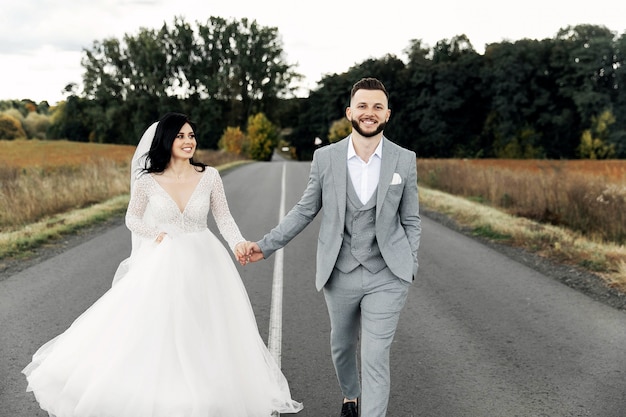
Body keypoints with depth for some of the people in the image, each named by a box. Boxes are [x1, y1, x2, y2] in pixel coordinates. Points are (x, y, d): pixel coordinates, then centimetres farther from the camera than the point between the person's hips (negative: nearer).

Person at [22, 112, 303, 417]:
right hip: (162, 266, -1)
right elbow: (132, 218, 8)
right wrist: (157, 235, -8)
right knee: (153, 332, 4)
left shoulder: (210, 176, -5)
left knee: (204, 334, 8)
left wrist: (238, 243, -17)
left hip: (202, 265, 1)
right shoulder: (148, 180, -7)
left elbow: (223, 218, 0)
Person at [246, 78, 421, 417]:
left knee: (375, 359, -7)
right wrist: (266, 246, -1)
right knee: (342, 346, 21)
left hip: (386, 277, -2)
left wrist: (409, 271, -1)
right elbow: (304, 211, 5)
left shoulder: (405, 160, -3)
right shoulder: (325, 157, -3)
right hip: (340, 275, 2)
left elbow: (410, 220, 3)